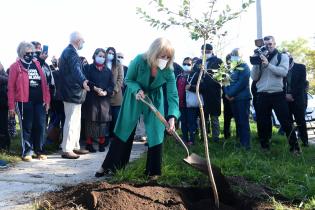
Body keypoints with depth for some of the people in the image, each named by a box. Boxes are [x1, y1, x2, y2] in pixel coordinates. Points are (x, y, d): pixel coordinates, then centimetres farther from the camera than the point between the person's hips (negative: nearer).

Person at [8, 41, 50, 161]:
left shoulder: (37, 64, 15)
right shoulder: (15, 66, 1)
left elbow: (44, 83, 14)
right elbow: (11, 87, -2)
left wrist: (47, 100, 8)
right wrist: (11, 106, -6)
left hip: (39, 101, 4)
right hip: (24, 102, -4)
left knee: (40, 126, 6)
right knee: (27, 127, 2)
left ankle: (38, 151, 18)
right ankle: (27, 152, 13)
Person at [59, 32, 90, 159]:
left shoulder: (68, 51, 16)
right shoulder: (71, 53, -18)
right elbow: (75, 69, -37)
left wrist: (82, 83, 41)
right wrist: (83, 81, -54)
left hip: (73, 93, 11)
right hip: (72, 93, -11)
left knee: (76, 121, 17)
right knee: (71, 121, -6)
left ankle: (75, 147, 26)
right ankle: (66, 150, -2)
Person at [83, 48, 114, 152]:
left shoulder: (107, 70, 14)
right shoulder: (89, 68, 4)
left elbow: (111, 85, 8)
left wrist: (106, 92, -10)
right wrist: (95, 88, -19)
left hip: (104, 99, 3)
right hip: (92, 98, -3)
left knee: (103, 121, 1)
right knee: (91, 121, -3)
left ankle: (102, 144, 10)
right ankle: (89, 143, 4)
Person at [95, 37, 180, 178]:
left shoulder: (168, 71, -26)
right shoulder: (139, 60, -29)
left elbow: (173, 95, -27)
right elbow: (129, 80, -13)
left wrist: (172, 117, -41)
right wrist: (137, 90, -34)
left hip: (155, 100, 1)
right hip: (134, 97, -1)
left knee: (156, 134, -2)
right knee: (124, 131, 6)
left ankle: (153, 171, 14)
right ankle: (108, 166, 17)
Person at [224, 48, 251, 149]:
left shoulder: (244, 68, -6)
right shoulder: (231, 69, 18)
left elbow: (241, 83, -16)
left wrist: (230, 94, -15)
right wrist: (227, 93, -4)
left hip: (242, 98, -7)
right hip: (233, 99, 7)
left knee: (243, 121, -9)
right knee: (237, 121, 10)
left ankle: (246, 144, -6)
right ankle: (241, 141, 17)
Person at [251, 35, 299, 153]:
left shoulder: (282, 57, 6)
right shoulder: (260, 58, 12)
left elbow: (283, 72, -12)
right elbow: (254, 77, 5)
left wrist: (267, 64, -18)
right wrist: (256, 63, -9)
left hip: (277, 94, -3)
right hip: (262, 96, 3)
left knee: (285, 122, -4)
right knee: (262, 123, 7)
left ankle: (294, 147, 3)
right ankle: (264, 147, 20)